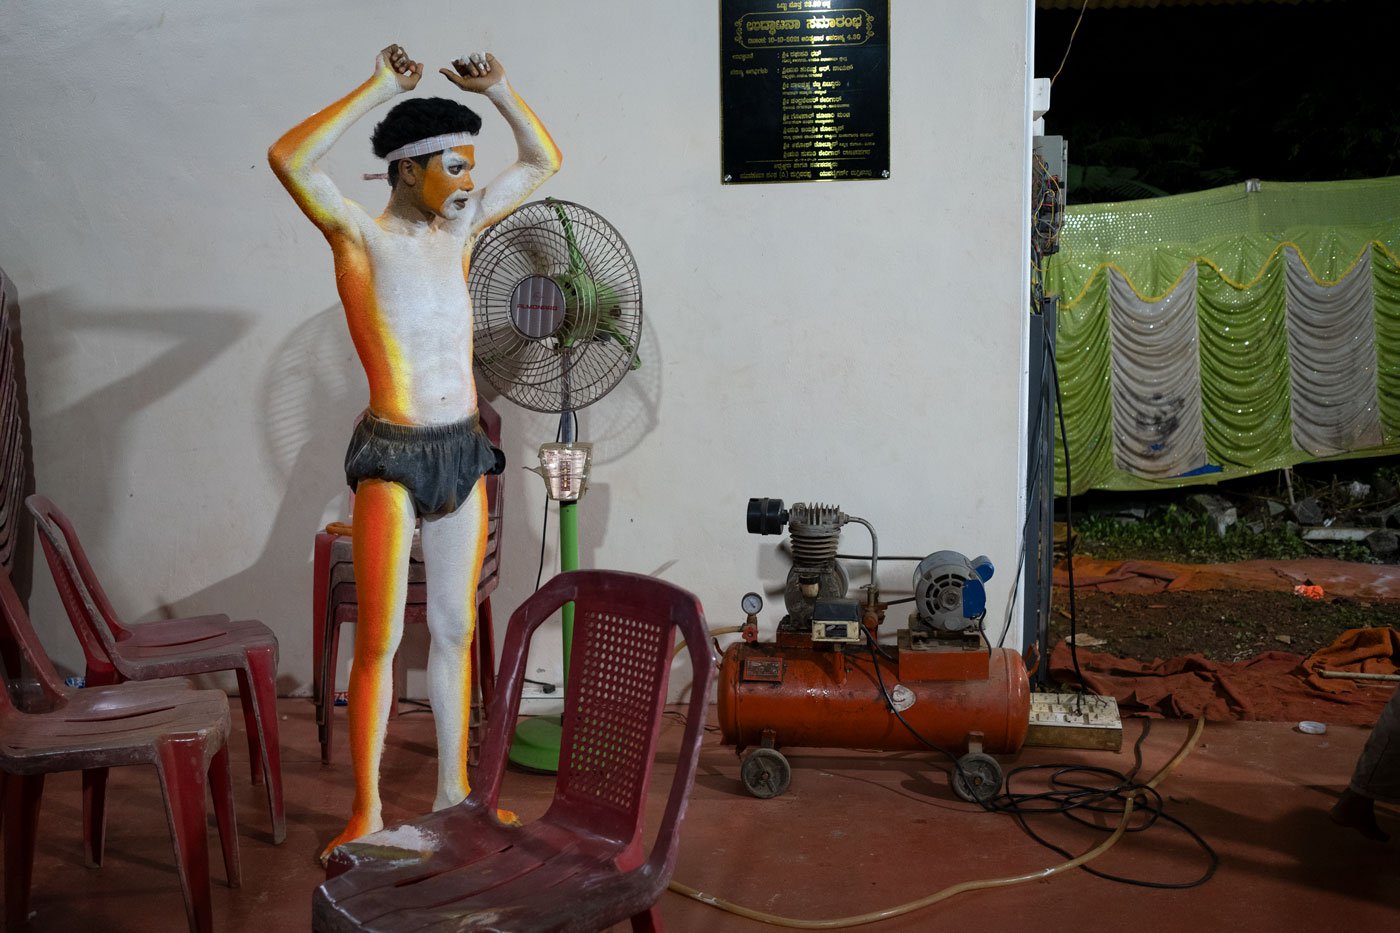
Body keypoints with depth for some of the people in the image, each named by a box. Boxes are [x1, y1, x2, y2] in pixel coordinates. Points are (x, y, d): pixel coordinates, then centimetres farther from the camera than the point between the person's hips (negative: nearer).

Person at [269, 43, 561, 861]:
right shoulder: (358, 233, -8)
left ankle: (453, 788, 24)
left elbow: (546, 161, 16)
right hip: (392, 459, -6)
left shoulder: (459, 226, 8)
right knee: (381, 641, -4)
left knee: (455, 630, 12)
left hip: (463, 454, 6)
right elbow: (288, 160, -28)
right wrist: (381, 88, -23)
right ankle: (367, 811, 8)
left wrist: (498, 88, 2)